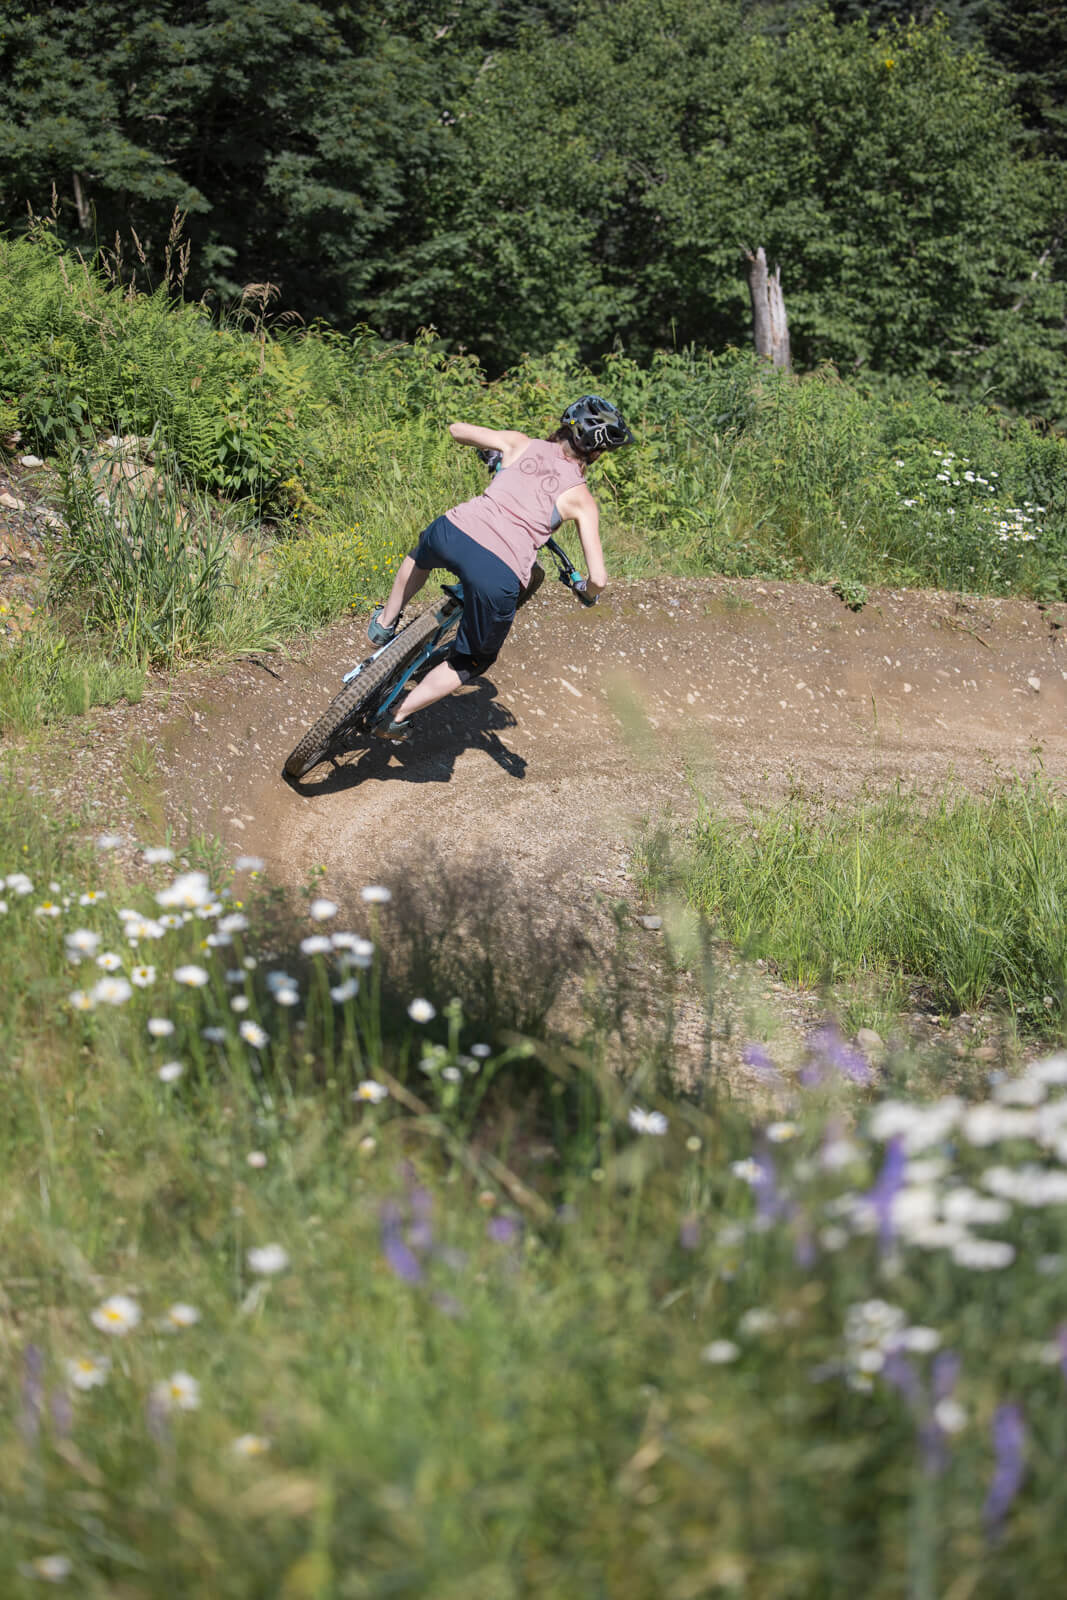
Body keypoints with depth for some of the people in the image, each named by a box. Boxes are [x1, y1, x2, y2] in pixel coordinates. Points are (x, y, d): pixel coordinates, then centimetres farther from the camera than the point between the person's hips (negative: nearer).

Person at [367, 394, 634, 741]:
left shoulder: (520, 444, 17)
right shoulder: (580, 499, 11)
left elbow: (457, 429, 30)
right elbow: (598, 578, 5)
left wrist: (489, 449, 51)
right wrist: (588, 590, 29)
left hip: (455, 532, 2)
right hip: (499, 577, -2)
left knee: (423, 556, 44)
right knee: (471, 661, 26)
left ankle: (384, 623, 53)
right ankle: (398, 718, 23)